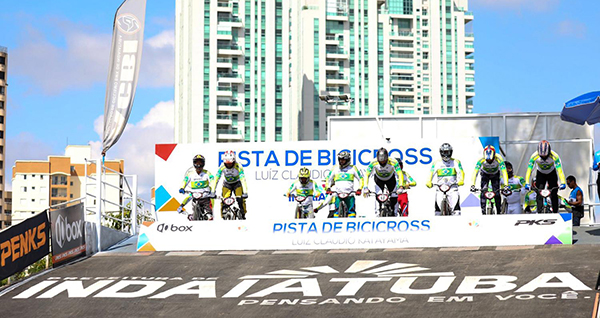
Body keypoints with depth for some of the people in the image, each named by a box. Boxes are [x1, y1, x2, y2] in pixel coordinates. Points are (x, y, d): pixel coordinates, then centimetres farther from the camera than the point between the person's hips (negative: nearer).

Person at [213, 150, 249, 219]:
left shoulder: (238, 167, -30)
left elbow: (243, 179, -35)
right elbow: (216, 179, -24)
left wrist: (245, 192, -43)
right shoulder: (222, 167, -24)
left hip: (237, 183, -1)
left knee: (240, 199, -19)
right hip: (227, 184, 2)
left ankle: (243, 215, 0)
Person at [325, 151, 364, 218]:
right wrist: (328, 188, 5)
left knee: (351, 211, -8)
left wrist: (359, 189, -3)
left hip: (349, 194, -1)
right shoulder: (335, 168, 10)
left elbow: (360, 179, 9)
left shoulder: (353, 168, 4)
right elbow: (329, 179, 19)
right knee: (337, 211, -9)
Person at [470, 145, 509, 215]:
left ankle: (499, 212, 2)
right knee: (483, 192, -15)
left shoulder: (499, 159, -35)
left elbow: (504, 172, -40)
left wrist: (506, 185, -52)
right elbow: (475, 172, -37)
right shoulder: (481, 160, -34)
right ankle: (483, 213, -8)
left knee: (496, 193, -12)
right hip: (485, 174, 0)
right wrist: (472, 185, -48)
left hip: (495, 175, 0)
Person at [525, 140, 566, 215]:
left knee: (553, 194, -7)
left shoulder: (554, 156, -34)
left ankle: (555, 212, 3)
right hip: (540, 174, 1)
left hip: (551, 174, -1)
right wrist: (527, 183, -42)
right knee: (539, 193, -12)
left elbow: (559, 169, -38)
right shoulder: (534, 156, -31)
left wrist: (563, 183, -49)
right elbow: (529, 169, -33)